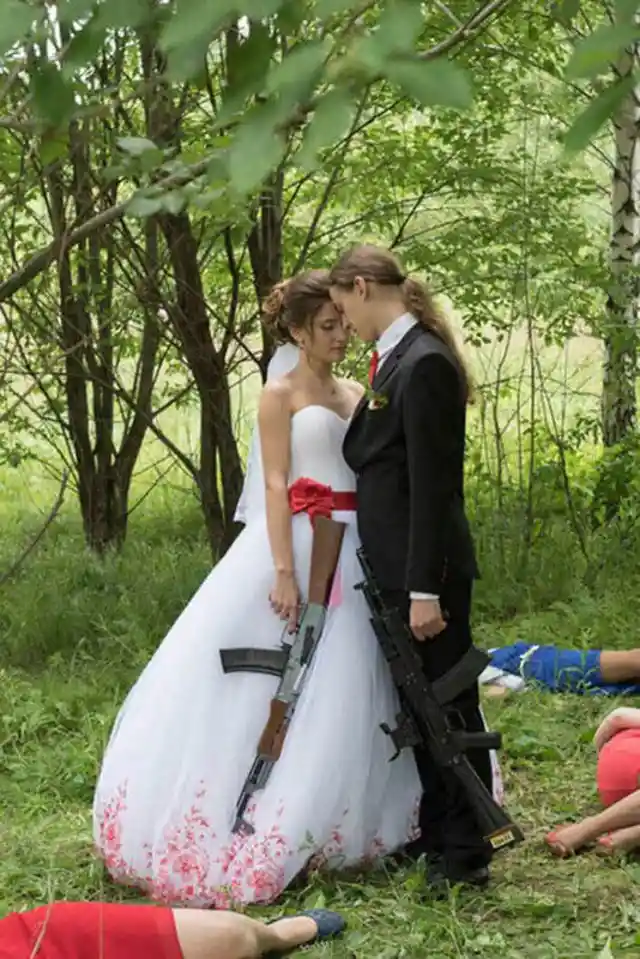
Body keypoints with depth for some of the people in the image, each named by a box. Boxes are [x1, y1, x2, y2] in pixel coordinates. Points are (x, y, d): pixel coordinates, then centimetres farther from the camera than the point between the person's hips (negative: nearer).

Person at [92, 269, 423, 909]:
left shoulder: (354, 395, 15)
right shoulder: (279, 394, -4)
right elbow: (275, 486, -11)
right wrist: (284, 571, -19)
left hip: (353, 550, 7)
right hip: (300, 545, -6)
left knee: (344, 684, 7)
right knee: (286, 682, -4)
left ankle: (330, 822, 15)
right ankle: (259, 822, 4)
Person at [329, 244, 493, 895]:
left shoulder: (423, 364, -18)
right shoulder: (395, 359, 11)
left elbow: (432, 485, -21)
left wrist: (425, 589, -21)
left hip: (427, 571, -10)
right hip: (397, 570, 10)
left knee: (448, 706, 1)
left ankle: (466, 854, 11)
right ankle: (437, 834, 30)